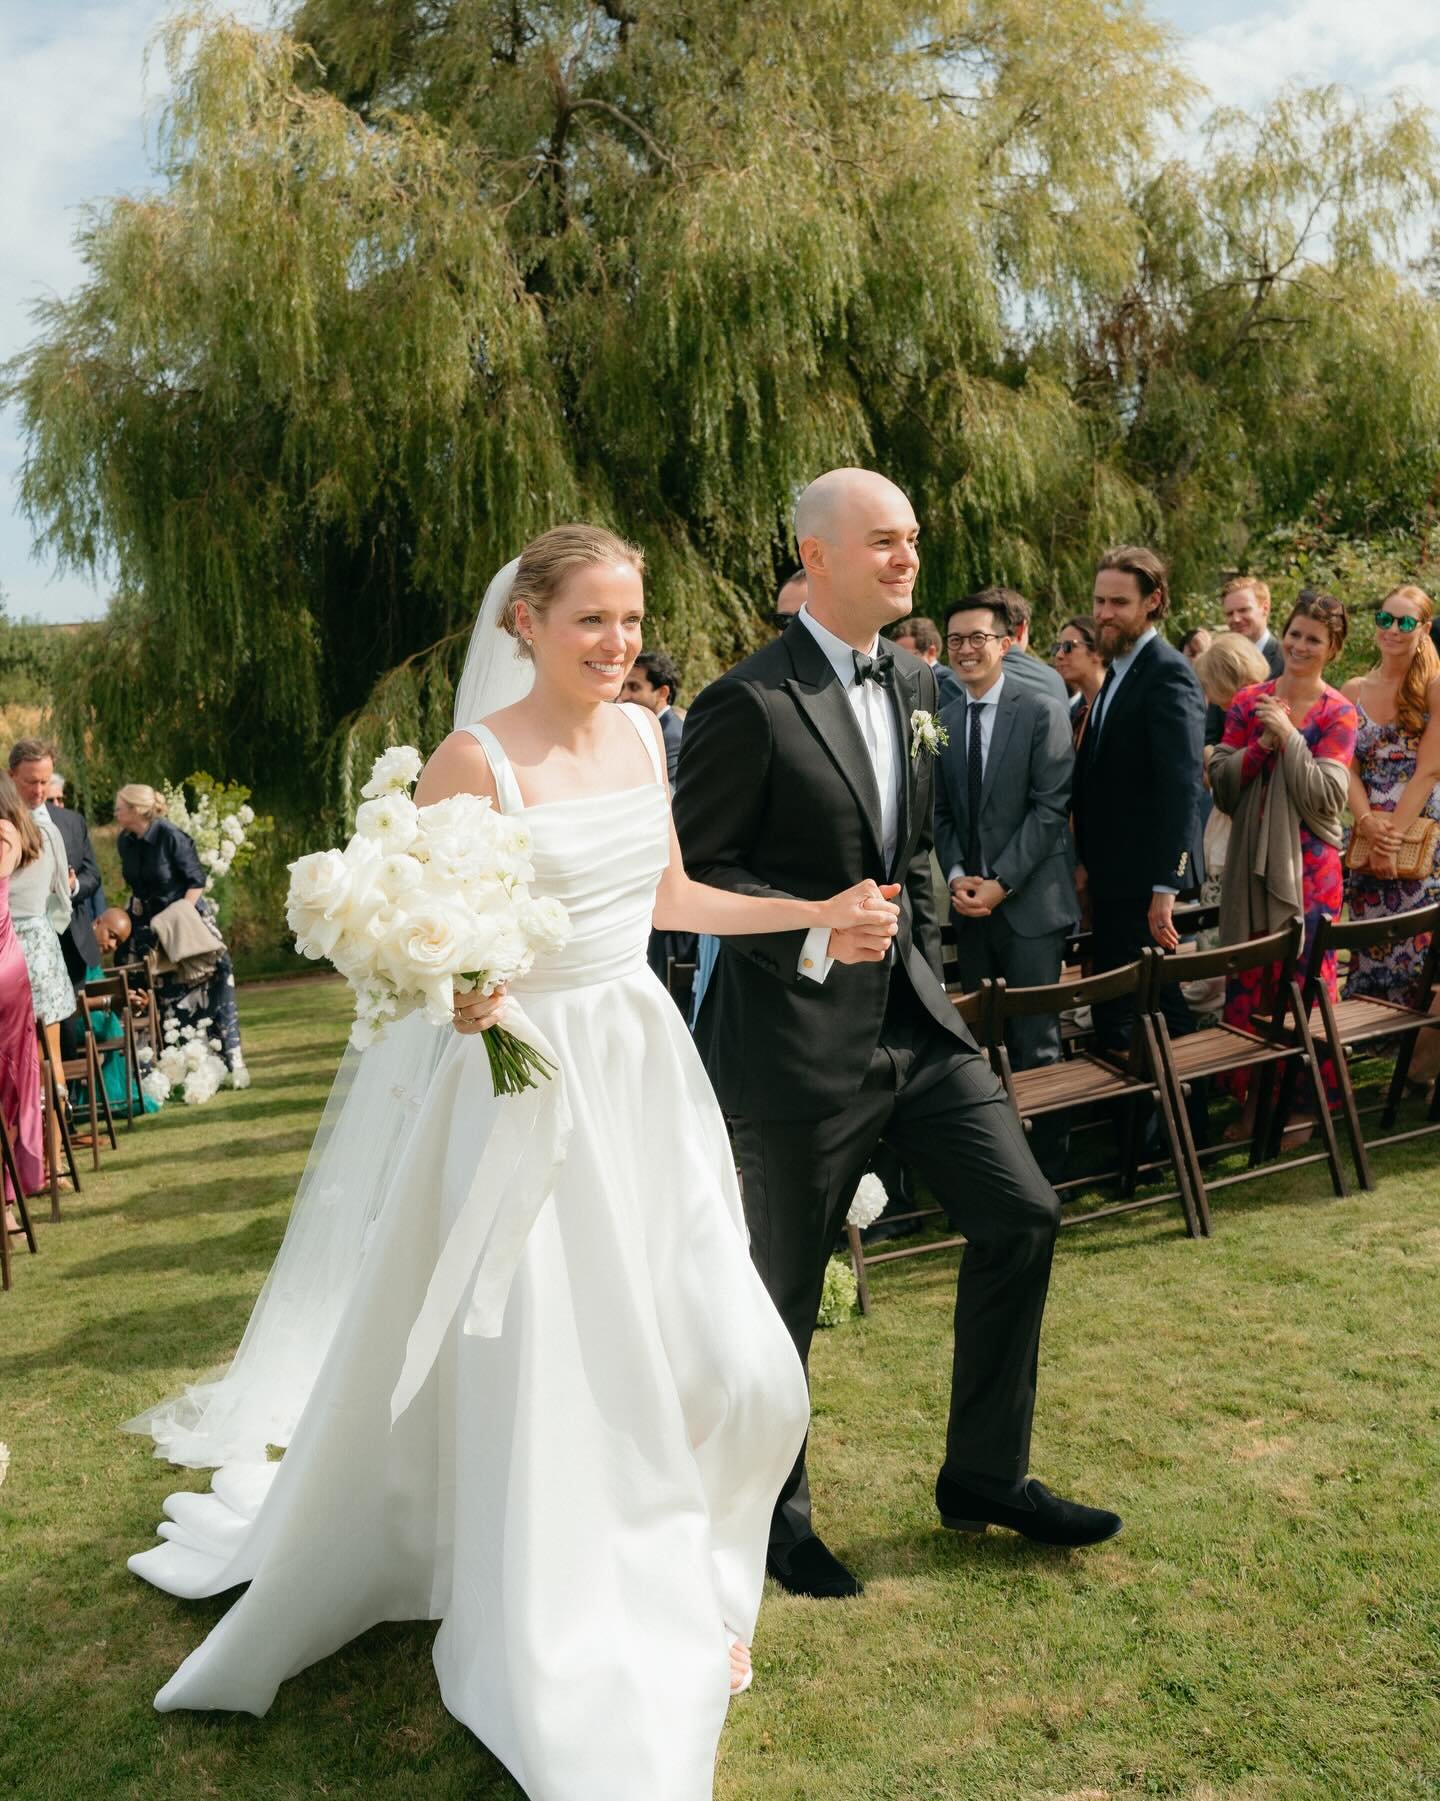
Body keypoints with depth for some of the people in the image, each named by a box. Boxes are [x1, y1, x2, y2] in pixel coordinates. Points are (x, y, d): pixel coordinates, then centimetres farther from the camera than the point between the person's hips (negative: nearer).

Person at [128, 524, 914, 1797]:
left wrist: (819, 911, 12)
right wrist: (457, 987, -30)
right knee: (545, 1384, 3)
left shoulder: (642, 735, 7)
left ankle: (686, 1591, 35)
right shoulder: (477, 759, -12)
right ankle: (569, 1682, 26)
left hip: (647, 1077, 6)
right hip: (528, 1085, -6)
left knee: (733, 1368, 6)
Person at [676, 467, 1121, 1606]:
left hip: (914, 1018, 7)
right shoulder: (749, 704, -15)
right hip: (799, 1034, -7)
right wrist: (815, 933, -24)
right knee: (786, 1287, 7)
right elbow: (693, 871, -13)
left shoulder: (916, 684, 9)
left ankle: (984, 1476, 25)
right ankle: (775, 1510, 31)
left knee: (1022, 1215, 6)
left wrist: (923, 948, 13)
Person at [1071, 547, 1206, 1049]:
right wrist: (1086, 861, 13)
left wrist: (1166, 886, -25)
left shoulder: (1168, 674, -14)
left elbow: (1182, 787, -22)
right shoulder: (1118, 672, 15)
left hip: (1142, 877, -9)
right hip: (1113, 876, 9)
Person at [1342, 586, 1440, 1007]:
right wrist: (1368, 823, -13)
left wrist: (1392, 834, -15)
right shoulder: (1353, 692, 10)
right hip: (1367, 841, 4)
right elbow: (1347, 769, 3)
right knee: (1368, 955, 3)